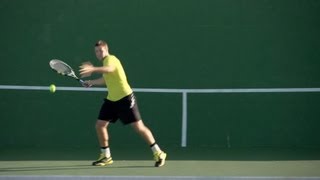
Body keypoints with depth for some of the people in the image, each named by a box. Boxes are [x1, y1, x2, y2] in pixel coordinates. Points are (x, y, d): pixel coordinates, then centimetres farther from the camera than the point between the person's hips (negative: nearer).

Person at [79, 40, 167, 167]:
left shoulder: (110, 59, -15)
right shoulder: (105, 62, 13)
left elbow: (109, 69, -42)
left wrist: (93, 69, -58)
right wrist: (92, 82, 28)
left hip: (125, 98, -9)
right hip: (111, 100, 9)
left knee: (139, 127, -7)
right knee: (100, 125, 1)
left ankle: (158, 153, 2)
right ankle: (106, 156, 13)